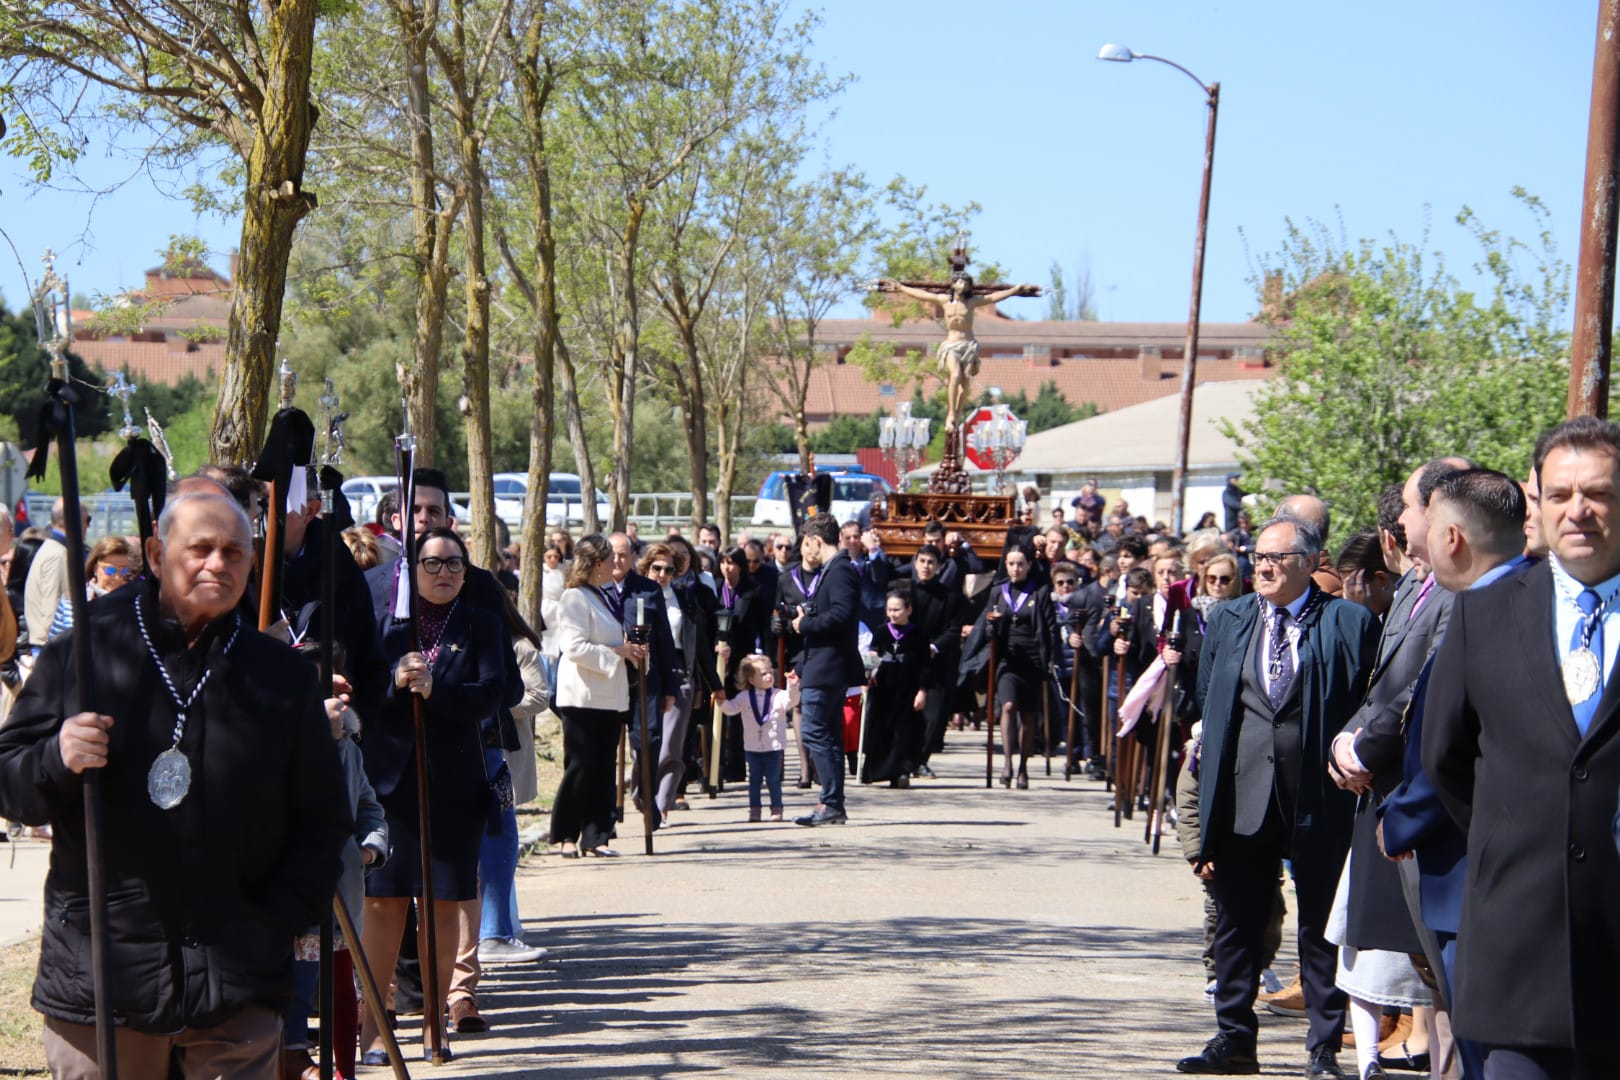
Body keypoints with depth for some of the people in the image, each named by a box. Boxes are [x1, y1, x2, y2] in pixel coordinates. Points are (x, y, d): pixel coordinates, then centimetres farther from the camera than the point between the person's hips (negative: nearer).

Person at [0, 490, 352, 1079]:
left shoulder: (283, 676, 9)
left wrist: (280, 919, -2)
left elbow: (323, 820, 11)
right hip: (97, 979, -1)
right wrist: (57, 761, -16)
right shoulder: (83, 651, 5)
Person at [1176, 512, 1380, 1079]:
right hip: (1243, 796, 4)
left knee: (1321, 927, 5)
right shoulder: (1228, 621, 11)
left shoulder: (1349, 622, -2)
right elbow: (1208, 703, 14)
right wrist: (1208, 800, 10)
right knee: (1236, 921, 10)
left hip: (1319, 799, -4)